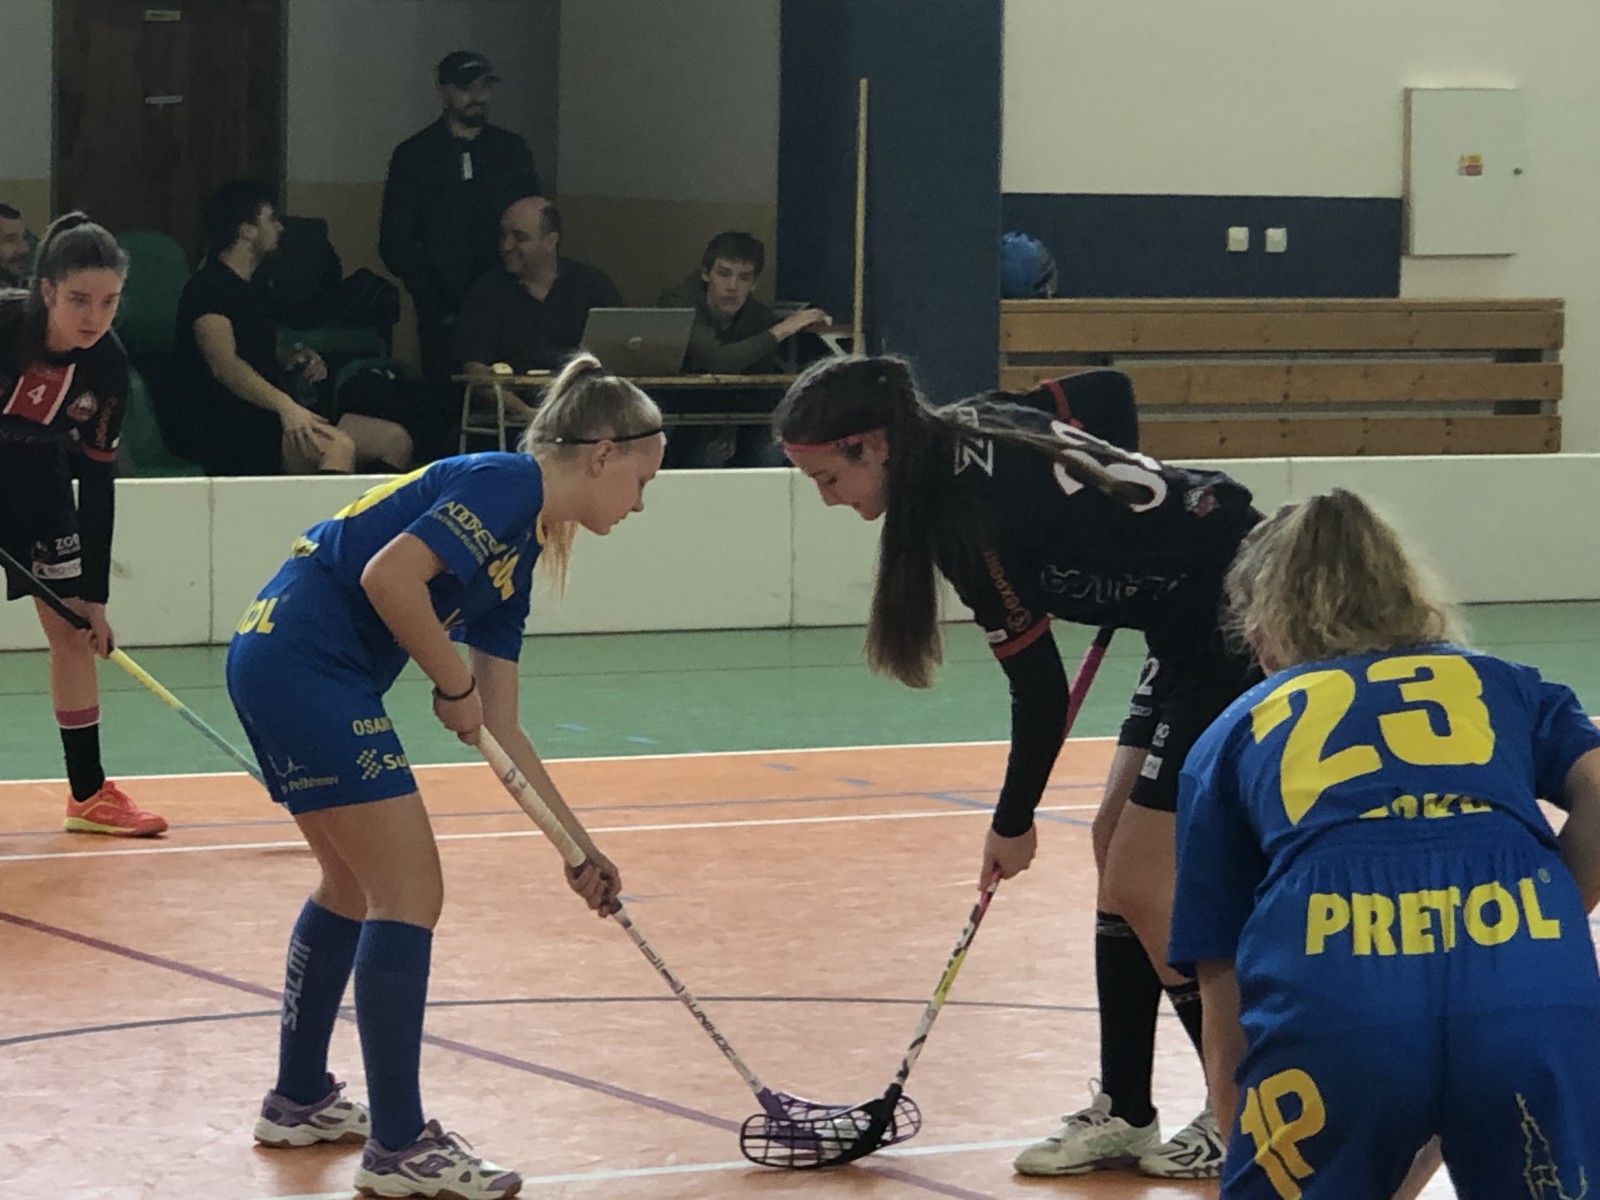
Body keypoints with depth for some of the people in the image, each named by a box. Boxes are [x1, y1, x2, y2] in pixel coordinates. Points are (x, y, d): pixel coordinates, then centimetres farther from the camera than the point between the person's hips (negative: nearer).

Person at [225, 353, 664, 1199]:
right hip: (305, 661, -10)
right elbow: (388, 575, -23)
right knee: (409, 892, -7)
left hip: (278, 664, 10)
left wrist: (578, 846, 19)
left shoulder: (519, 552, 19)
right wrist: (455, 684, -9)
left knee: (356, 884, 23)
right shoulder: (506, 484, -9)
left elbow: (500, 731, 19)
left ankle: (298, 1101, 36)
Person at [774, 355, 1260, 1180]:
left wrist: (1015, 823, 1)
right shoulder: (975, 425, 3)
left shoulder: (967, 514, -21)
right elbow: (1110, 393, 19)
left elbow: (1040, 688, -14)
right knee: (1115, 851, 12)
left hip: (1238, 628, -10)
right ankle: (1122, 1113, 17)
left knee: (1142, 884, -5)